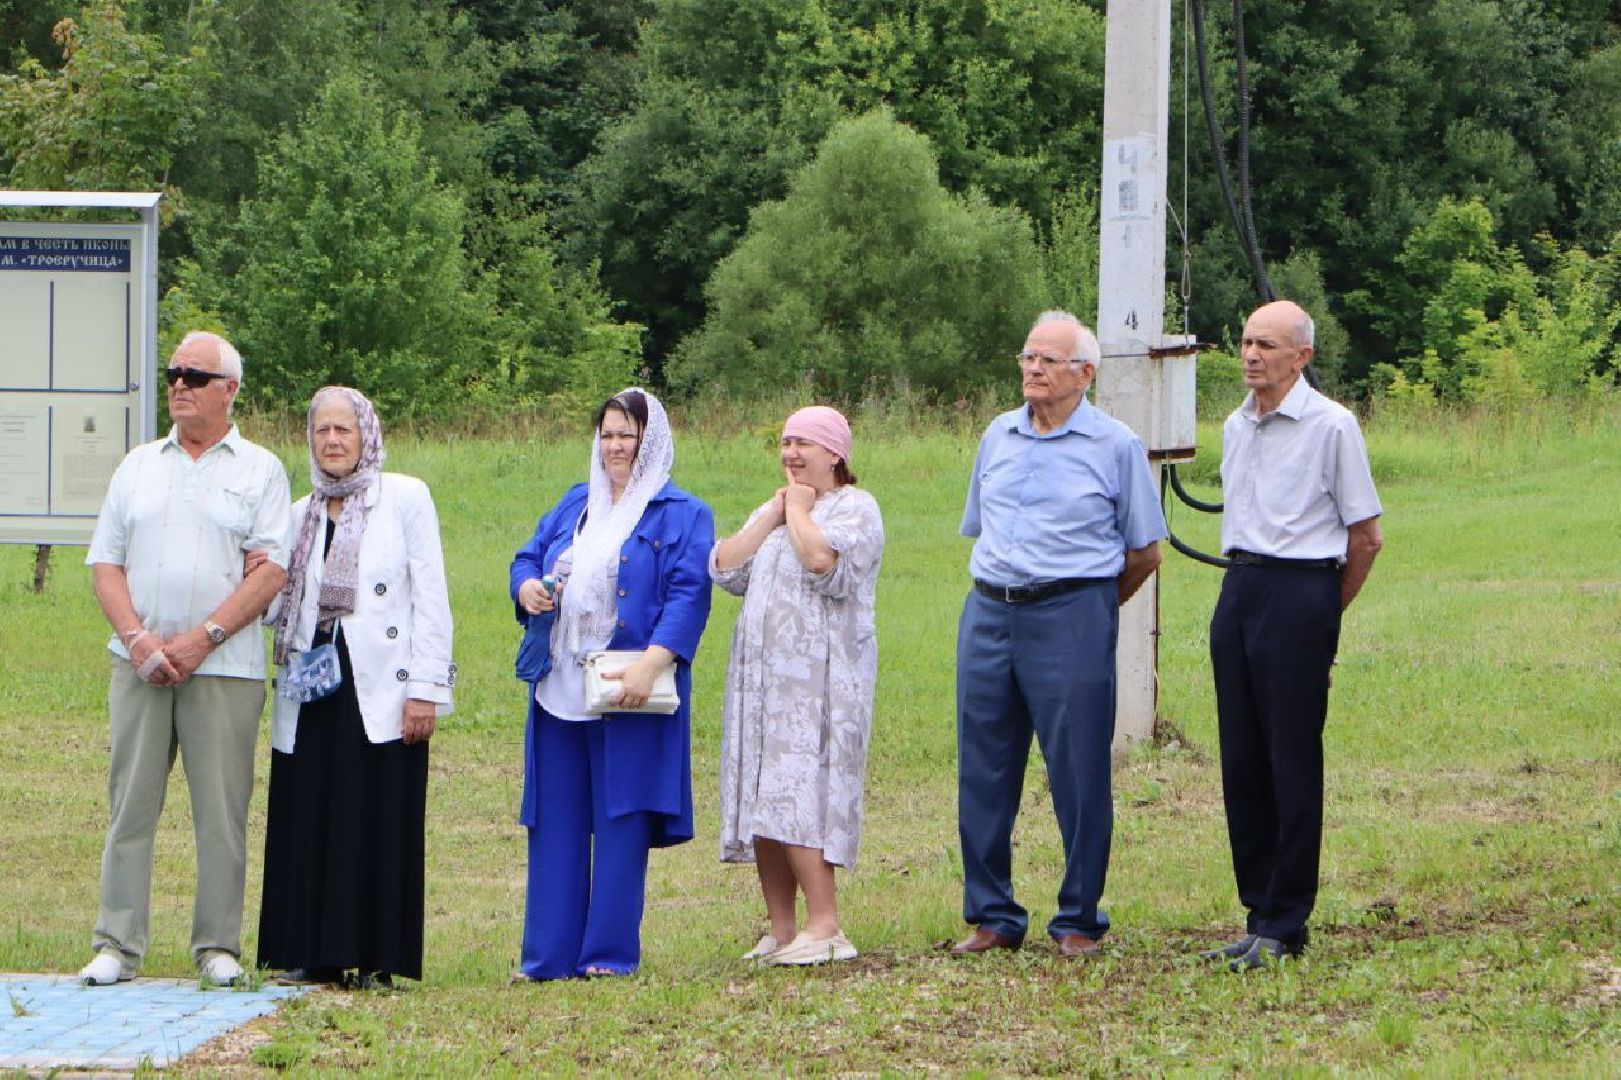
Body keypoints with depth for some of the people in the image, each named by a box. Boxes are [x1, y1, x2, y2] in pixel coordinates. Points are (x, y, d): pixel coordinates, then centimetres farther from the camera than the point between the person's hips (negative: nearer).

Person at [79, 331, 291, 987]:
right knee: (131, 804, 0)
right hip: (139, 661, 3)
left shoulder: (259, 471, 5)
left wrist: (203, 638, -13)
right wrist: (138, 639, -7)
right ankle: (117, 945, 2)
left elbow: (270, 571, -4)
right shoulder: (139, 466, 14)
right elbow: (105, 563, 9)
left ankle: (218, 946, 5)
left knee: (222, 811, -1)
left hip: (225, 668, -3)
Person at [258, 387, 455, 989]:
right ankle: (312, 954, 7)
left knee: (379, 822, -5)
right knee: (308, 821, 2)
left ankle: (377, 959, 0)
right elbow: (281, 602, 16)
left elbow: (431, 598, -3)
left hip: (381, 690, -5)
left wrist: (426, 688, -10)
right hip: (312, 691, 5)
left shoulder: (405, 498, 1)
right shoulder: (301, 513, 15)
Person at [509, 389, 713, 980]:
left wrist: (652, 663, -23)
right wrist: (528, 587, -4)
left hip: (629, 693, -5)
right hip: (560, 688, 5)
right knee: (555, 820, 5)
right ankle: (548, 955, 8)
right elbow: (528, 556, 21)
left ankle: (609, 954, 3)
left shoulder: (681, 515, 0)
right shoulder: (575, 505, 18)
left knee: (621, 820, -3)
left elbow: (688, 597, -10)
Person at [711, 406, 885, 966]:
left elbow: (822, 561, -20)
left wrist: (800, 511, -4)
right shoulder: (772, 510, 23)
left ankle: (825, 926, -21)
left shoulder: (855, 508, -1)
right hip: (763, 677, 8)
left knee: (798, 794, -18)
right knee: (761, 801, 3)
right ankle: (780, 929, 7)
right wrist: (774, 514, 4)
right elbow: (724, 567, 9)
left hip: (820, 680, -8)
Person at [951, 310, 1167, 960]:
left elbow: (1144, 552, 5)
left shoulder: (1115, 445, -1)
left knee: (1079, 775, -2)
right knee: (983, 771, 5)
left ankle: (1079, 920, 8)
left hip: (1072, 618, -5)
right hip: (988, 614, 5)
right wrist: (1002, 590, 15)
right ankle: (992, 917, 14)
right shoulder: (998, 438, 12)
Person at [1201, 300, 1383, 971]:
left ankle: (1284, 928, -1)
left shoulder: (1331, 425, -7)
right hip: (1239, 590, 7)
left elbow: (1366, 537, -2)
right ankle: (1259, 910, 13)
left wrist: (1322, 612, 4)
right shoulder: (1235, 427, 14)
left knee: (1293, 765, -4)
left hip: (1301, 595, -7)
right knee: (1241, 760, 6)